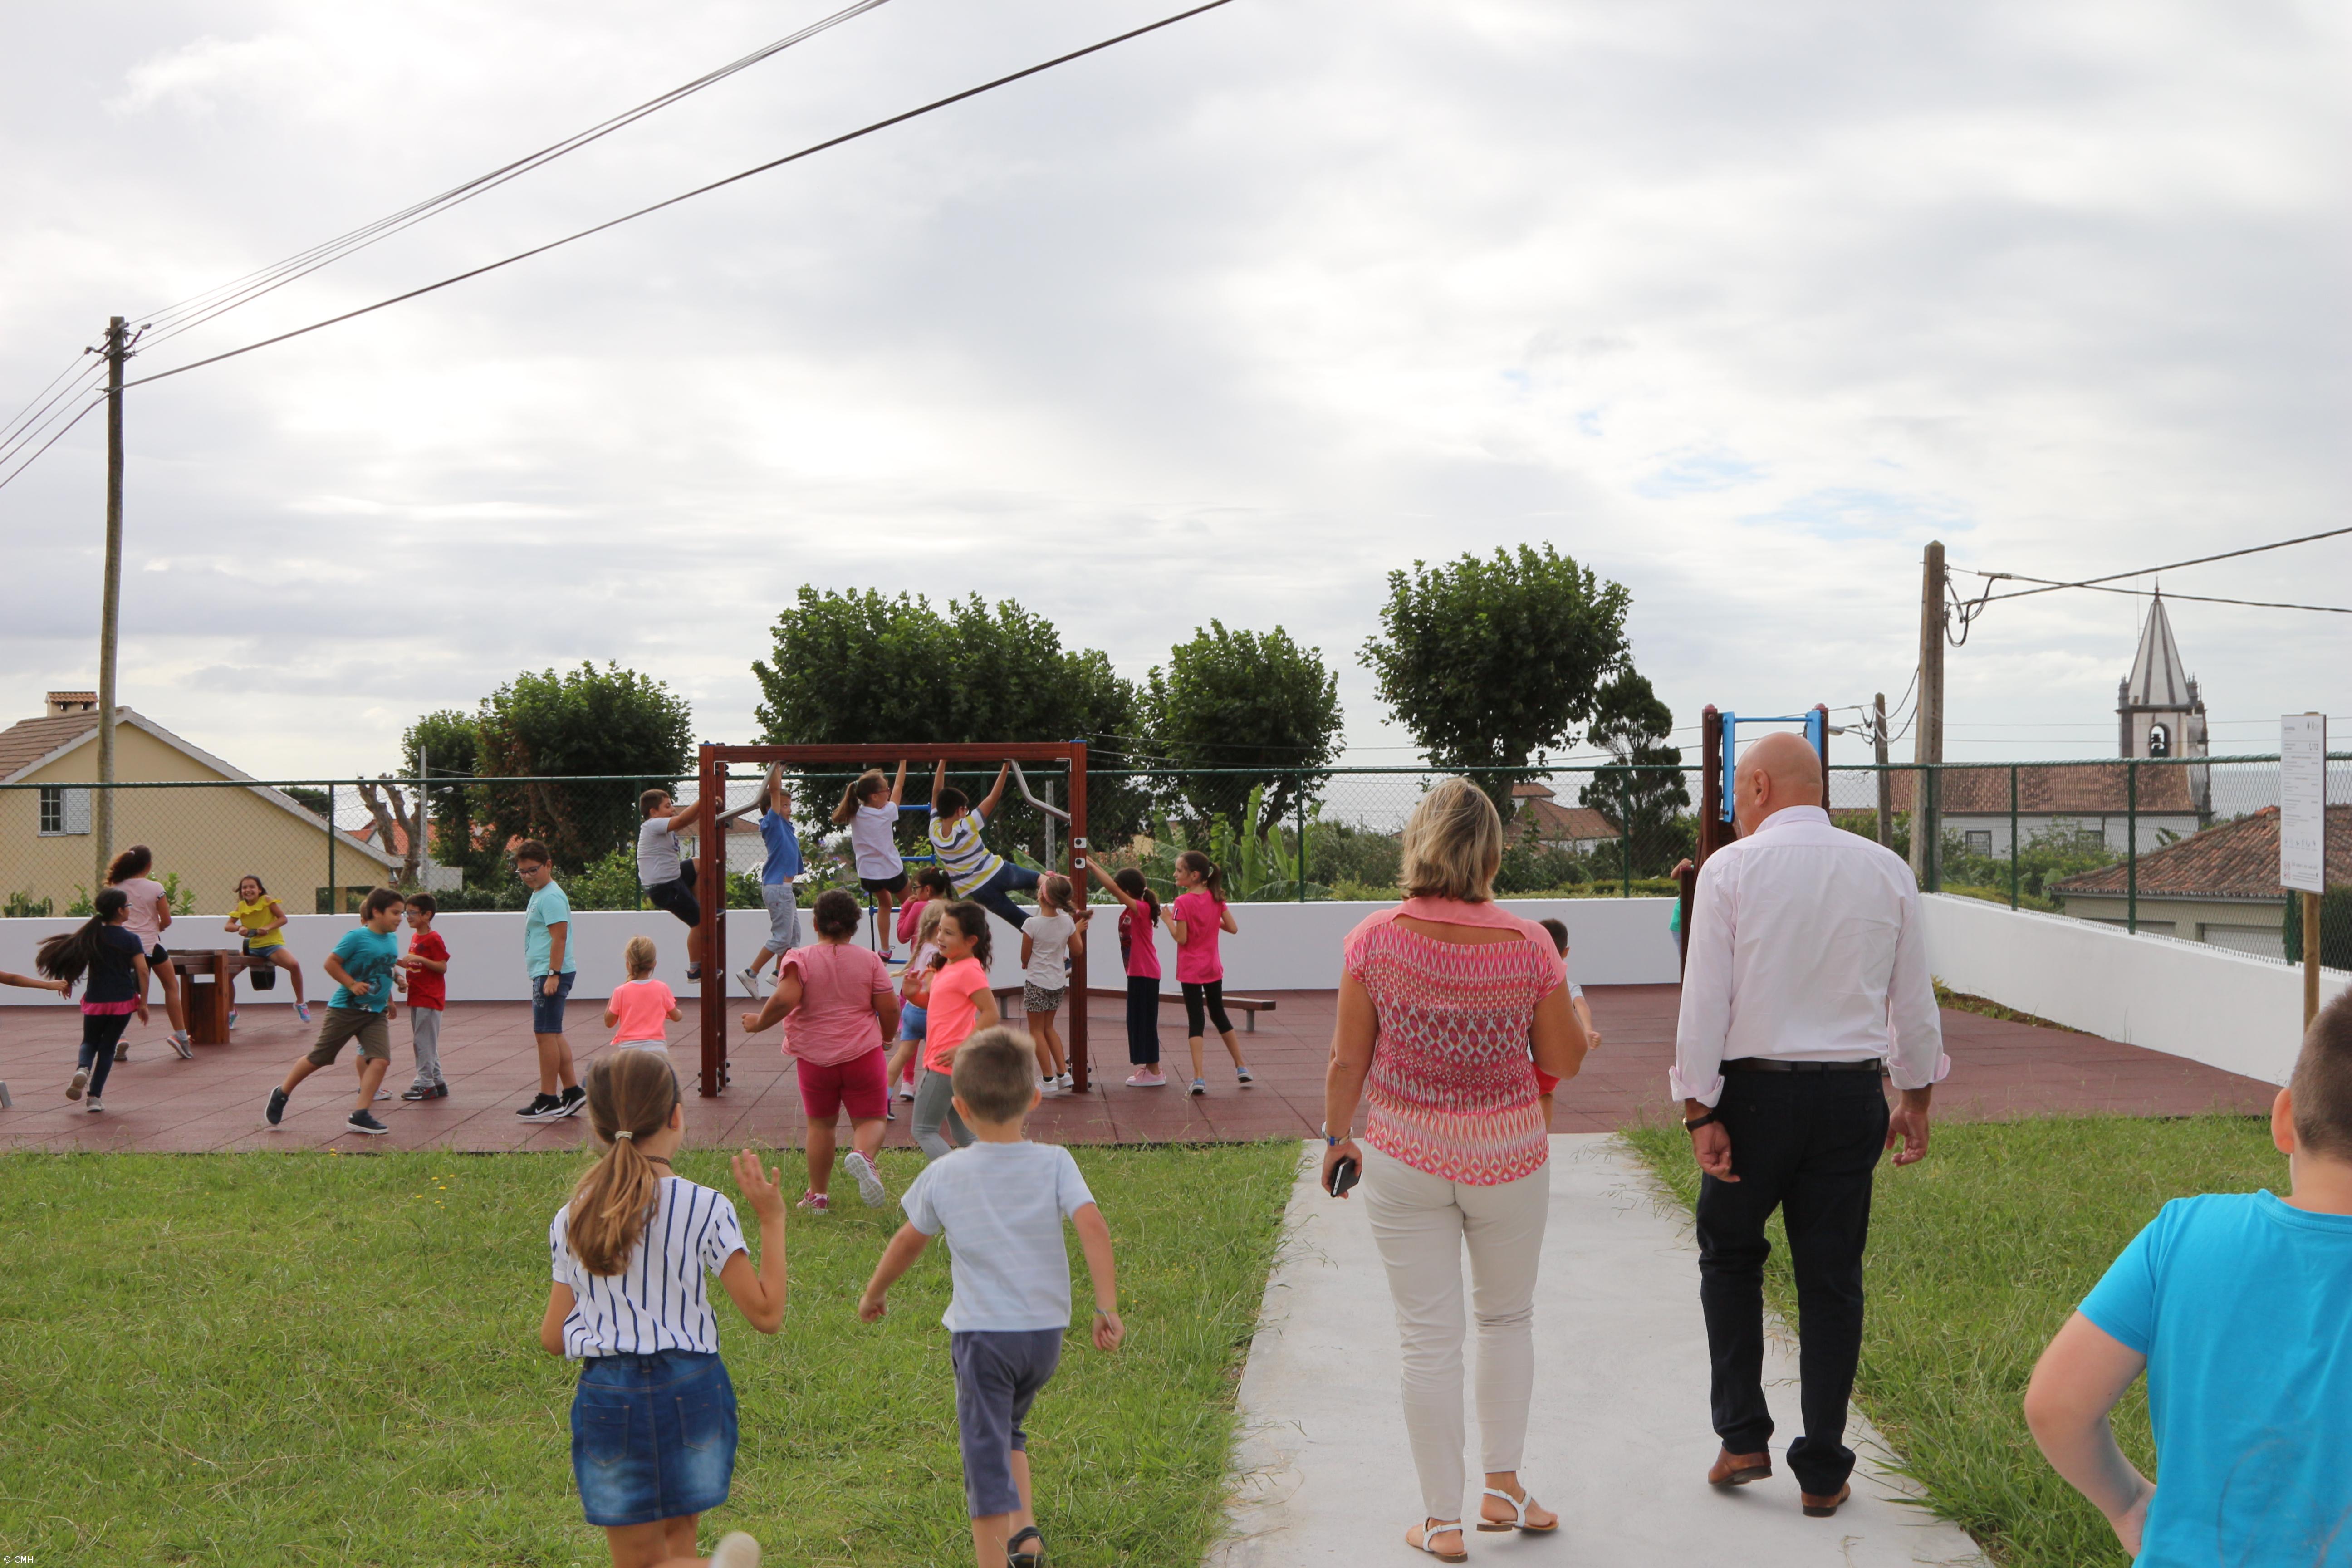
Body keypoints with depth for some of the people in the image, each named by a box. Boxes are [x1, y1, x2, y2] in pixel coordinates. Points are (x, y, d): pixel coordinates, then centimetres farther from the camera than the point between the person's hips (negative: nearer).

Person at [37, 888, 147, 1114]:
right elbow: (142, 971, -12)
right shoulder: (131, 939, -7)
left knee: (90, 1042, 20)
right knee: (108, 1047, 8)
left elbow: (75, 960, -2)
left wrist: (65, 982, 18)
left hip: (95, 1001, 2)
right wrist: (143, 1003, -4)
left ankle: (82, 1069, -14)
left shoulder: (91, 936, 0)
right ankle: (94, 1098, 4)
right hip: (123, 1002, -2)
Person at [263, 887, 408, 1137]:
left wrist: (388, 1001, 26)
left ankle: (359, 1116, -9)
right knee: (318, 1058, 5)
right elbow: (331, 963, -11)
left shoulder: (392, 940, 7)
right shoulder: (356, 937, -15)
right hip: (345, 1009, -5)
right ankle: (281, 1095, 28)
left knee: (380, 1060, -13)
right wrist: (353, 985, -19)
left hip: (376, 1013, 5)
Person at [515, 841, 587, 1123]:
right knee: (553, 1036, 12)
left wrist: (553, 975, -24)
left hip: (552, 975, -11)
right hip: (544, 975, 11)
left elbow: (559, 936, -21)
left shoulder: (551, 897, -14)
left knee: (545, 1035, -7)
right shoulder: (538, 895, 18)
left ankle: (548, 1100, -3)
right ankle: (572, 1091, 16)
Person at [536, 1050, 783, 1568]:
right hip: (691, 1390, -1)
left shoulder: (570, 1220, 0)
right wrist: (772, 1220, 0)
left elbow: (553, 1339, 5)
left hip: (609, 1398, 1)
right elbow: (767, 1315, -8)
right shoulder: (706, 1209, -10)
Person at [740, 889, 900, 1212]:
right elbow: (889, 1008, -2)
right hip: (863, 1052, 0)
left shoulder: (799, 959, -6)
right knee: (870, 1119, 7)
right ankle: (863, 1155, -26)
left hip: (814, 1055, 0)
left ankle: (818, 1195, 21)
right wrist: (886, 1036, 18)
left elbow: (785, 1000, -21)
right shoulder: (869, 959, -1)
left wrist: (758, 1022, -4)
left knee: (820, 1124, 17)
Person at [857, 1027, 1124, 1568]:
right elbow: (1093, 1227, -17)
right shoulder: (1054, 1163, -4)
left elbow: (908, 1242, 10)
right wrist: (1107, 1308, -16)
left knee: (986, 1452, 1)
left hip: (982, 1334, -3)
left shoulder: (944, 1175, -3)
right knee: (1008, 1428, 27)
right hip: (1046, 1330, 3)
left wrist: (873, 1294, 27)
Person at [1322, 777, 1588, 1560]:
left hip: (1405, 1158, 0)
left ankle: (1442, 1522, 14)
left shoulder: (1374, 940, -11)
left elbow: (1347, 1062, -5)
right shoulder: (1528, 945, -11)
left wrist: (1337, 1137, 11)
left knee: (1429, 1338, 7)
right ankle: (1503, 1484, 27)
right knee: (1507, 1317, 23)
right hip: (1508, 1158, 0)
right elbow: (1566, 1061, -1)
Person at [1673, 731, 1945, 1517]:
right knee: (1832, 1278, 10)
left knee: (1730, 1254, 18)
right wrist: (1917, 1097, 18)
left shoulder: (1730, 869, -6)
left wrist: (1700, 1111, -6)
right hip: (1853, 1097, 3)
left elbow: (1705, 1001, -10)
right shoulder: (1887, 871, 4)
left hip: (1755, 1093, -3)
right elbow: (1913, 999, 9)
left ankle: (1742, 1436, 14)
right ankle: (1822, 1472, 16)